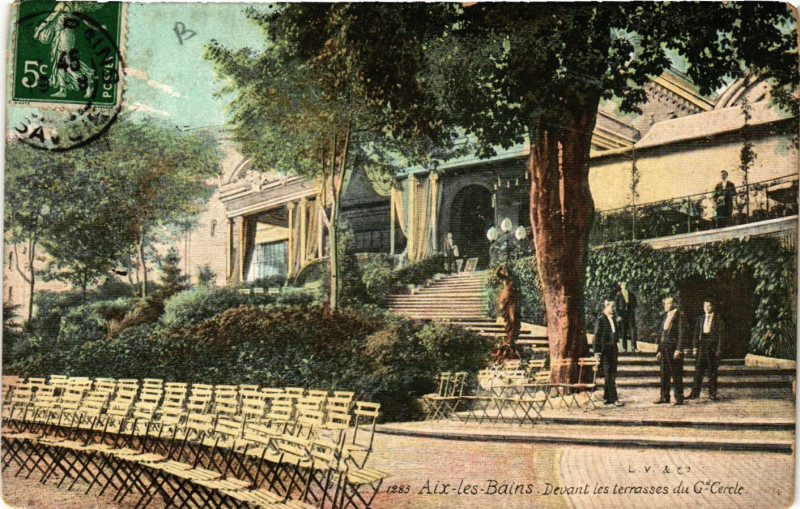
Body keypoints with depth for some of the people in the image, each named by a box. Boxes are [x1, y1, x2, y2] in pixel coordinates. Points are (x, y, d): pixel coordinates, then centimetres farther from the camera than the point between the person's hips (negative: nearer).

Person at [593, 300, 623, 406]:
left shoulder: (613, 318, 14)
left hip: (613, 349, 8)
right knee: (608, 374, -6)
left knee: (612, 373, 9)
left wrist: (616, 349, 19)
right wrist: (597, 351, -17)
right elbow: (597, 335, -12)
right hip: (605, 349, -8)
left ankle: (607, 398, 16)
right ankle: (613, 398, -7)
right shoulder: (601, 318, -9)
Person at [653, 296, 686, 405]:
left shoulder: (679, 316, -7)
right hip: (664, 350, 8)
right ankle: (664, 397, 18)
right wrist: (659, 350, 17)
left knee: (676, 375, -2)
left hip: (674, 349, -8)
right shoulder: (665, 317, 17)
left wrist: (678, 350, -19)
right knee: (664, 374, 11)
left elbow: (681, 334, -13)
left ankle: (679, 398, 4)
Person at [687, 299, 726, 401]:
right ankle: (694, 393, 5)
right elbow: (697, 333, 15)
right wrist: (695, 347, 6)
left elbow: (721, 334, -2)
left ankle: (712, 394, 9)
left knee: (712, 372, 1)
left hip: (713, 346, -4)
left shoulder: (718, 318, 0)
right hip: (702, 346, 4)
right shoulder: (701, 318, 13)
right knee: (698, 370, 2)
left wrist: (719, 349, -9)